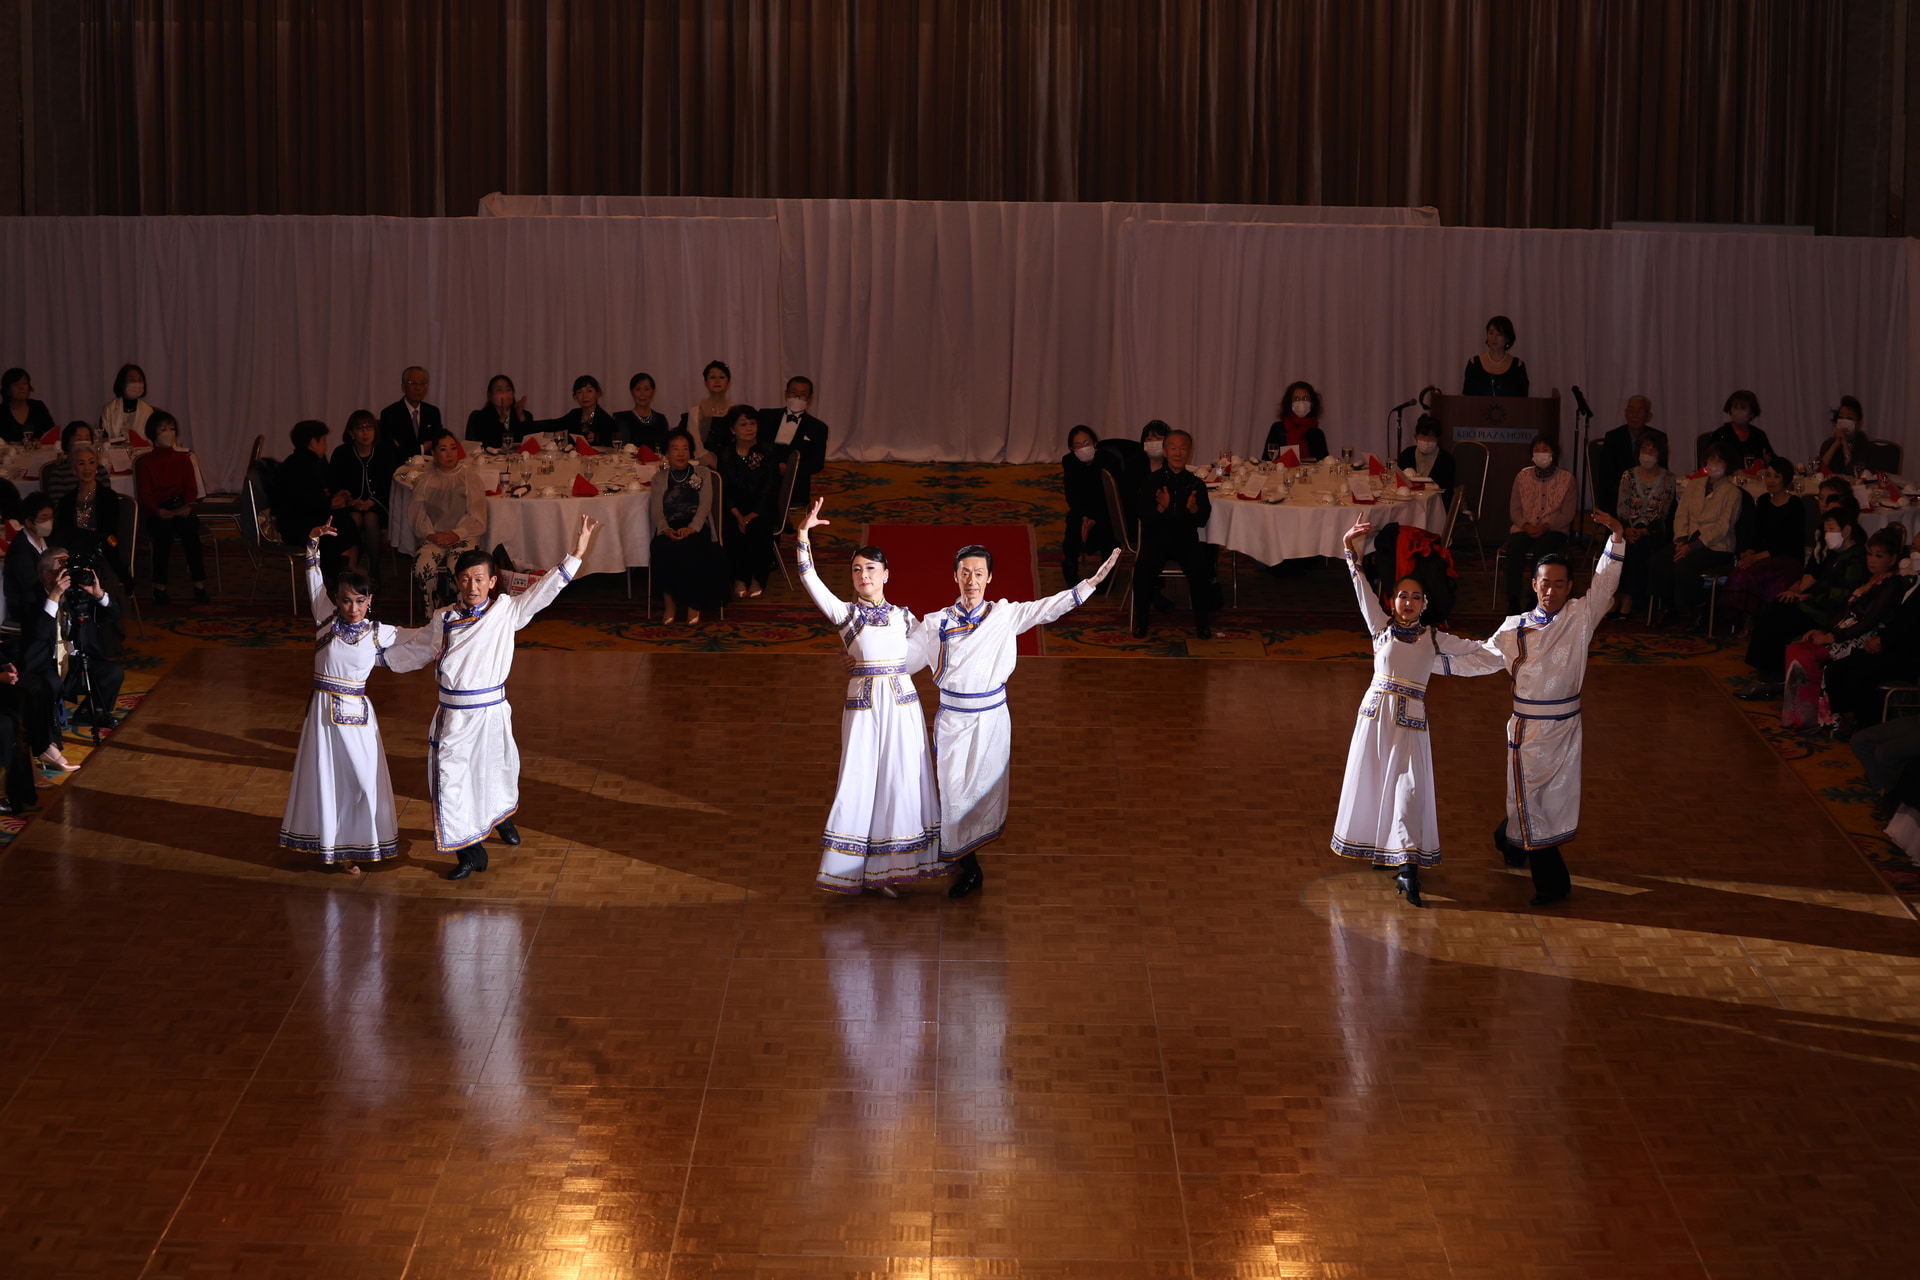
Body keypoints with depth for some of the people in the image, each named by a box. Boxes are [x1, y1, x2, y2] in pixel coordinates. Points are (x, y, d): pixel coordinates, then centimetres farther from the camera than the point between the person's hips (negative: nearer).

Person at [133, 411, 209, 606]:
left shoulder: (184, 460, 19)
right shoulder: (146, 463, 12)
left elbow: (191, 489, 9)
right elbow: (145, 496, 1)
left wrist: (188, 507, -13)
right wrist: (158, 511, -19)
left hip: (182, 511, 2)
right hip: (157, 514, -1)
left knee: (189, 527, -32)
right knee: (163, 530, -35)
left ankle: (199, 585, -34)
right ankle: (160, 586, -30)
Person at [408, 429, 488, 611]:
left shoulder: (470, 478, 11)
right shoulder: (425, 480, 18)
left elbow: (477, 517, 2)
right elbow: (418, 514, 9)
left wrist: (457, 534, -13)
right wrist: (429, 534, -11)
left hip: (463, 537, -2)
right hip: (433, 539, 2)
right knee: (424, 566, -31)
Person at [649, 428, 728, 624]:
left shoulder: (703, 474, 16)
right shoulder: (660, 478, 17)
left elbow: (705, 505, 1)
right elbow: (657, 510, 4)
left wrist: (691, 528, -18)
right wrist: (666, 530, -18)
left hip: (695, 528, -1)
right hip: (669, 530, 1)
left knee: (692, 550, -35)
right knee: (664, 550, -34)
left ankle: (694, 603, -22)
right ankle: (670, 602, -22)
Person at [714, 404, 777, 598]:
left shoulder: (767, 453, 2)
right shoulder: (725, 455, 6)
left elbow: (769, 489, -5)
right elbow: (723, 490, 0)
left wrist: (752, 516, -18)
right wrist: (738, 515, -17)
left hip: (762, 510, -1)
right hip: (735, 510, 1)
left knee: (759, 527, -32)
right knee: (733, 528, -30)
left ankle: (758, 579, -15)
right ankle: (739, 578, -15)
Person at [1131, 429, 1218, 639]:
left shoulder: (1196, 484, 6)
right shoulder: (1151, 480, 2)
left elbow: (1202, 521, 0)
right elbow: (1143, 516, -5)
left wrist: (1194, 509, -22)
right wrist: (1160, 508, -25)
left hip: (1186, 539, 1)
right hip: (1156, 538, -1)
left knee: (1200, 569, -28)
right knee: (1143, 567, -30)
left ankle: (1201, 621, -10)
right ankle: (1141, 620, -10)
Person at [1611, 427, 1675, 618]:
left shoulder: (1667, 479, 4)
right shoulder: (1629, 476, 11)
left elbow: (1662, 512, -3)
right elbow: (1621, 509, 5)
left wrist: (1643, 531, -17)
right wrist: (1626, 530, -14)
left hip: (1654, 533, -2)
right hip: (1629, 530, 2)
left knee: (1636, 546, -33)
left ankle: (1627, 599, -27)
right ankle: (1616, 596, -22)